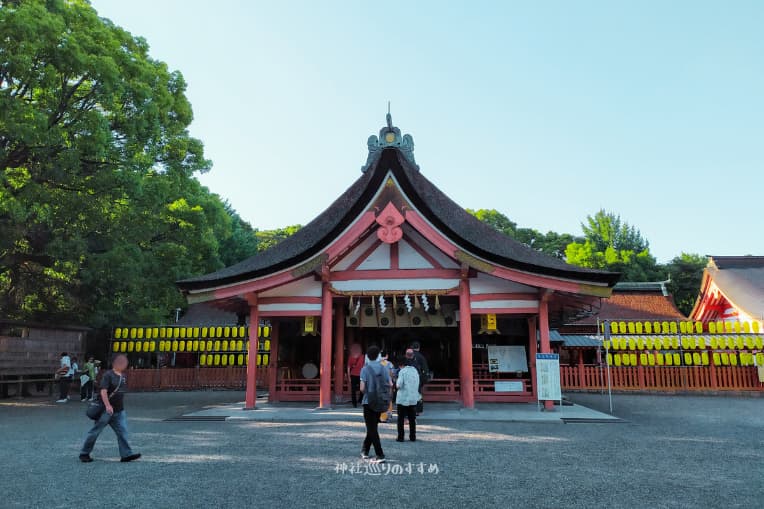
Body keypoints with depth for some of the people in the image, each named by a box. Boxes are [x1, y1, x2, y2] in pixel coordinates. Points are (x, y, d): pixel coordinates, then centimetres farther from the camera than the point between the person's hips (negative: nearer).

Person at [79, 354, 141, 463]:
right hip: (106, 410, -6)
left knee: (122, 431, -1)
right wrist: (107, 406, -30)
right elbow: (103, 391, -22)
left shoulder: (123, 376, 10)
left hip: (119, 411, 7)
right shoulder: (108, 375, -13)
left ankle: (126, 454, -2)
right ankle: (84, 453, 22)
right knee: (95, 432, 7)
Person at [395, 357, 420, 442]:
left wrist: (397, 382, 3)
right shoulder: (415, 370, 7)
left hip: (403, 399, -5)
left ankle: (400, 437, 5)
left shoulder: (402, 371, -11)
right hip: (413, 399, 5)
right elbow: (417, 384, 13)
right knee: (412, 419, 12)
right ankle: (413, 437, 14)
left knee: (401, 419, 4)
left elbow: (399, 385, -17)